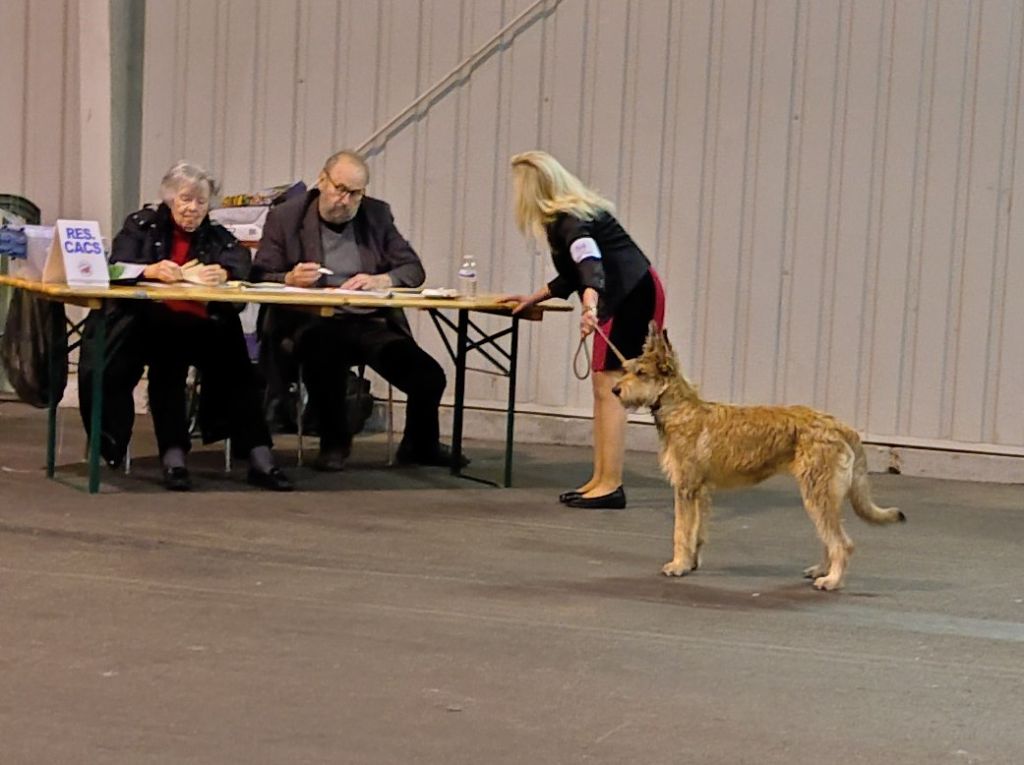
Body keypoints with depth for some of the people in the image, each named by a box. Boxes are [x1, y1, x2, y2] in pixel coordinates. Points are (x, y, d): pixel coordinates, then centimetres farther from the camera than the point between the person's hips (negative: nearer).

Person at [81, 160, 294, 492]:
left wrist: (222, 273, -26)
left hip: (203, 327, 2)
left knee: (231, 357, -28)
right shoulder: (142, 225, 16)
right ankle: (173, 455, -38)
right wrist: (151, 270, -25)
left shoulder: (217, 236, 21)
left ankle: (259, 456, -30)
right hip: (150, 324, -2)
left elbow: (242, 264, -1)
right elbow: (117, 267, -2)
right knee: (168, 356, -35)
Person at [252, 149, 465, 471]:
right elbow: (260, 278, 5)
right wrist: (289, 279, -17)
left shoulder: (378, 215, 14)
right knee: (323, 353, -40)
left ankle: (420, 445, 16)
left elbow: (414, 269, 11)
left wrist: (380, 280, -11)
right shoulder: (284, 218, 6)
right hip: (311, 323, -3)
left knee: (429, 376, -18)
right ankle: (334, 442, -12)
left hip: (372, 323, 3)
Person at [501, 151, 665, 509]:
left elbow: (590, 262, -32)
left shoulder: (567, 220, -13)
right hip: (638, 291, 10)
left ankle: (611, 485, -11)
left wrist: (590, 305, -48)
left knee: (608, 385, -10)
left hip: (631, 296, -10)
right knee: (604, 386, 12)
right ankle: (600, 480, 15)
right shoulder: (576, 211, 18)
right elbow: (575, 274, 28)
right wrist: (533, 298, 31)